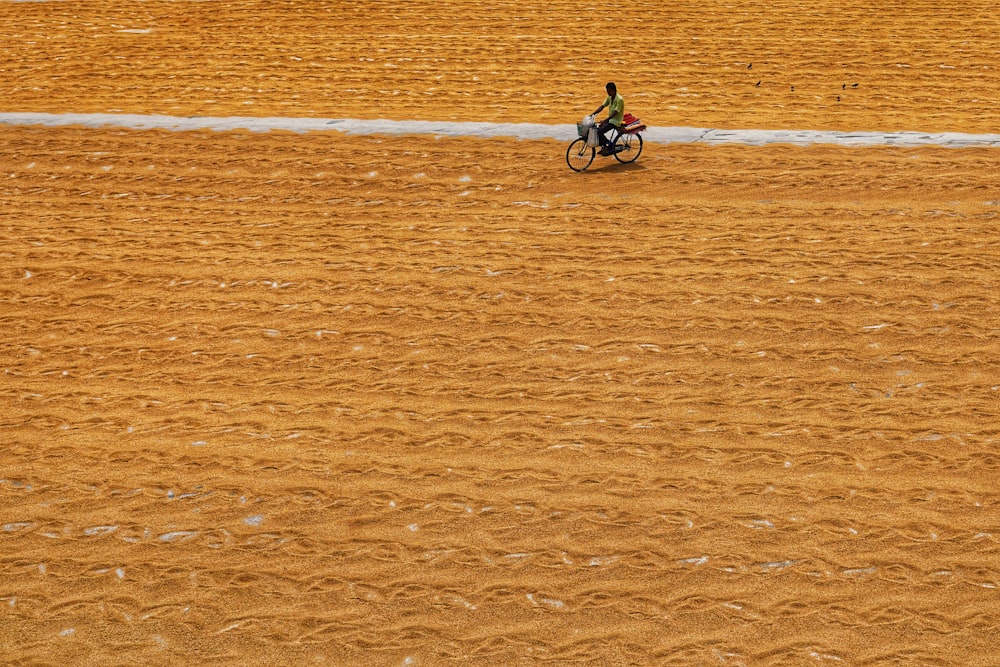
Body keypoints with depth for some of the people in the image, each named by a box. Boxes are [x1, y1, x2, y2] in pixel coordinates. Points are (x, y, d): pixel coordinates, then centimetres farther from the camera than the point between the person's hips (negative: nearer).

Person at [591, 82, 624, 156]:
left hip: (615, 121, -9)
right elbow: (602, 106, 5)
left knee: (600, 132, -22)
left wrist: (606, 120, -35)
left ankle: (610, 147, -6)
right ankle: (604, 147, 10)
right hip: (610, 119, 9)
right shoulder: (610, 97, 5)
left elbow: (615, 112, -26)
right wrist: (593, 114, -8)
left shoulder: (619, 99, -21)